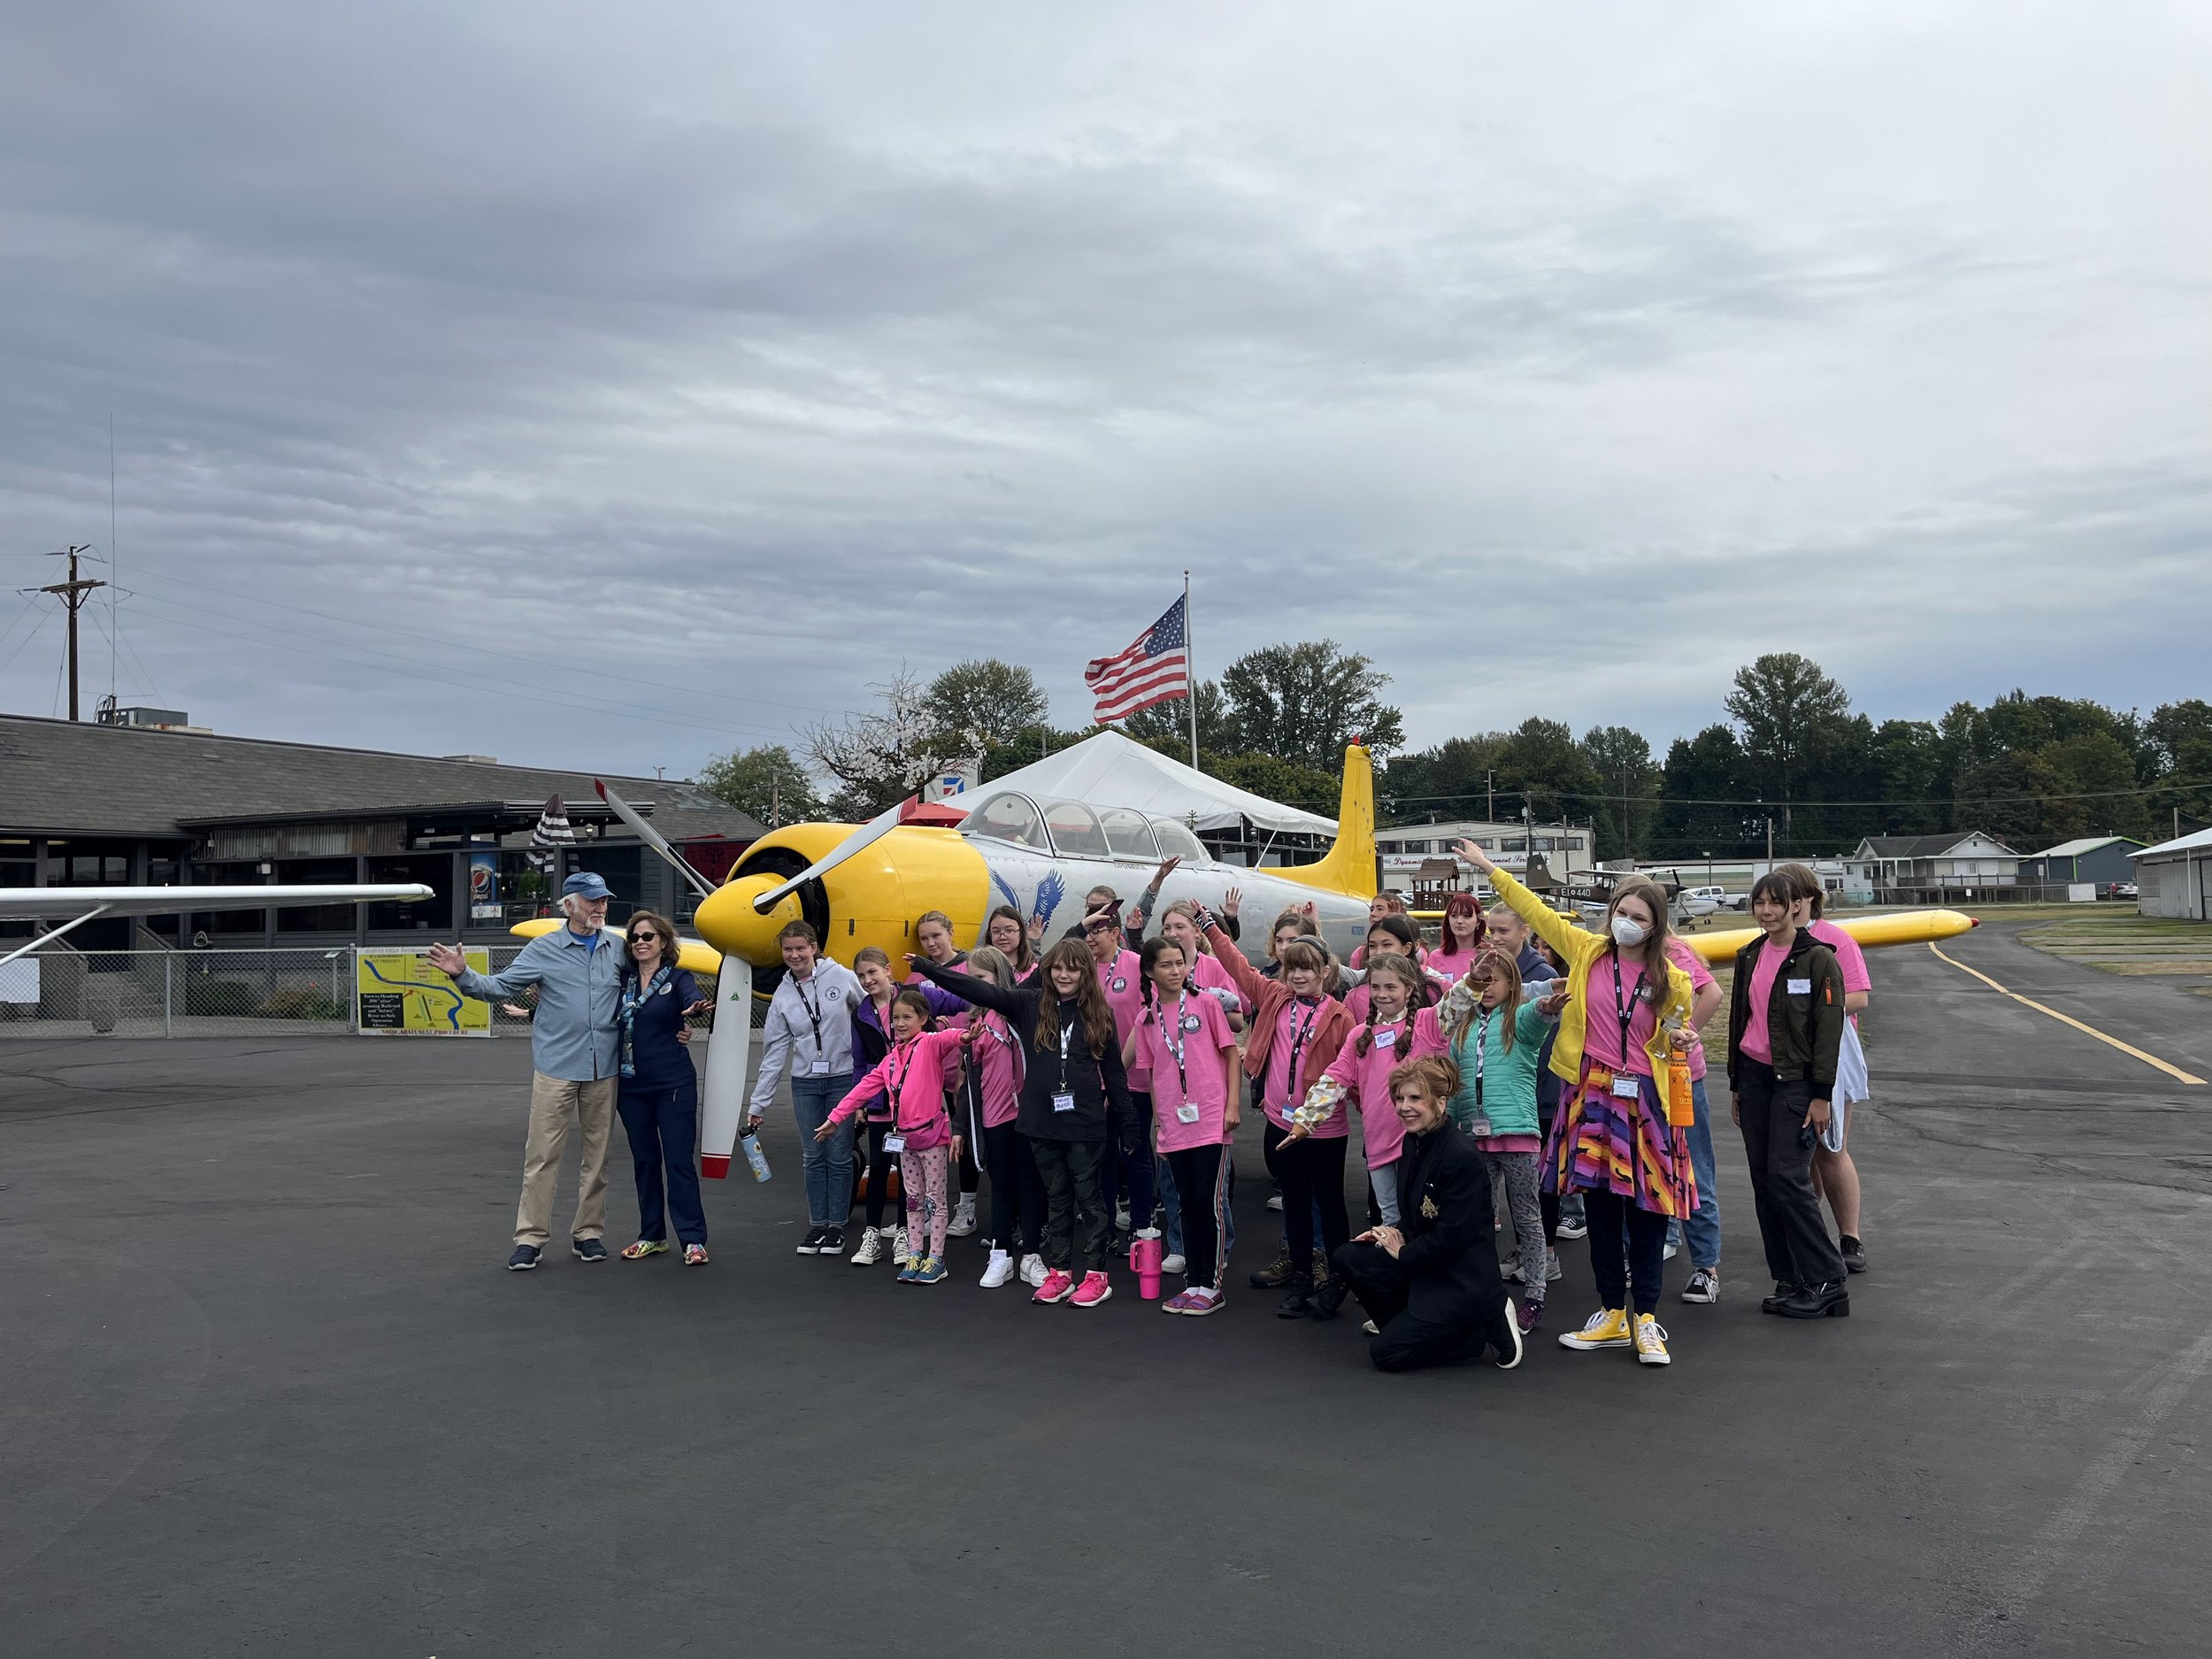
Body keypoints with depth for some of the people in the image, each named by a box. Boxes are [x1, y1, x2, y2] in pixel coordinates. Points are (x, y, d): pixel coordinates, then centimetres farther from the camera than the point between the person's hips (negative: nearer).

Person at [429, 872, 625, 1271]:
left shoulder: (618, 950, 7)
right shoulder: (544, 949, 0)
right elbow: (500, 987, -2)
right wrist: (463, 974, -17)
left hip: (604, 1071, 3)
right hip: (556, 1069, -3)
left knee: (597, 1154, 9)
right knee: (542, 1155, -3)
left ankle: (589, 1232, 19)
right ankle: (530, 1238, 4)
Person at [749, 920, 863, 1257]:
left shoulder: (841, 977, -6)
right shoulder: (783, 995, 3)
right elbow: (774, 1052, 6)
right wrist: (758, 1103, 5)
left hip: (843, 1078, -3)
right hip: (805, 1082, 3)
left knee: (839, 1156, 2)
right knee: (814, 1157, 6)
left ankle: (837, 1226, 13)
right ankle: (817, 1224, 17)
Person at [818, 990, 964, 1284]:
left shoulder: (930, 1044, -9)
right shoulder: (892, 1058, 12)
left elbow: (946, 1039, -32)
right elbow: (866, 1087, 14)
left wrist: (962, 1036, -56)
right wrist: (836, 1117, 13)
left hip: (931, 1133, -7)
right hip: (904, 1136, 7)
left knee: (935, 1198, 3)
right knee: (913, 1199, 14)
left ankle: (935, 1259, 9)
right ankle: (914, 1255, 21)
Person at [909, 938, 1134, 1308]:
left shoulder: (1098, 1014, -2)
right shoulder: (1030, 1004, 1)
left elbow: (1113, 1070, 2)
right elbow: (981, 991, -5)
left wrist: (1126, 1121, 3)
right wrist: (927, 969, -13)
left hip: (1085, 1124, -2)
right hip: (1041, 1122, 2)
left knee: (1088, 1198, 5)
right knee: (1056, 1199, 12)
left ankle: (1096, 1275, 13)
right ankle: (1059, 1273, 20)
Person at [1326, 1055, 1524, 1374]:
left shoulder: (1462, 1156, -23)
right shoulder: (1413, 1144, 4)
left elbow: (1452, 1237, -23)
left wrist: (1402, 1253, -10)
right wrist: (1396, 1235, -3)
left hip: (1463, 1280, -8)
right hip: (1425, 1266, 8)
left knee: (1386, 1353, -10)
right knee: (1346, 1258, -7)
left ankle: (1484, 1327, 1)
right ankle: (1409, 1327, 7)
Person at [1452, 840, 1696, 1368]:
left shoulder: (1670, 980, -1)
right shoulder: (1587, 951, 1)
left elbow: (1675, 1049, 12)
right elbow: (1536, 912, 6)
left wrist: (1676, 1041, -9)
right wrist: (1488, 867, 7)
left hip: (1643, 1102, -2)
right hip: (1591, 1096, 2)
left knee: (1645, 1210, 1)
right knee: (1599, 1207, 7)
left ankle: (1646, 1320, 12)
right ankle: (1612, 1315, 18)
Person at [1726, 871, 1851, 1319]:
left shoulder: (1817, 958, -9)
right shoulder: (1749, 957, 10)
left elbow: (1829, 1030, -11)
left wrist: (1821, 1096, -14)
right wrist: (1736, 1086, 16)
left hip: (1795, 1081, -6)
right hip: (1754, 1076, 7)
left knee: (1787, 1178, -12)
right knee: (1763, 1181, 5)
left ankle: (1827, 1283, -2)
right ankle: (1789, 1282, 13)